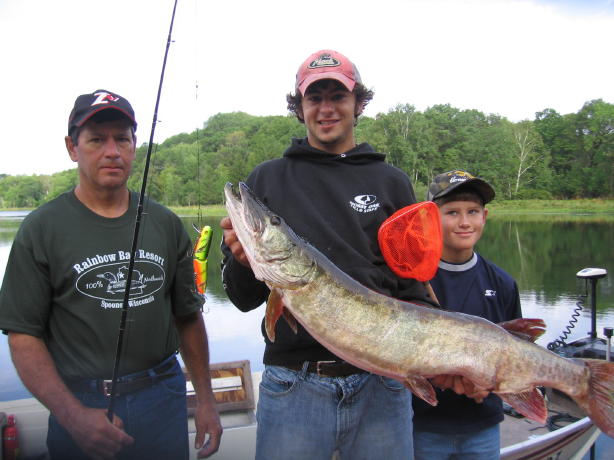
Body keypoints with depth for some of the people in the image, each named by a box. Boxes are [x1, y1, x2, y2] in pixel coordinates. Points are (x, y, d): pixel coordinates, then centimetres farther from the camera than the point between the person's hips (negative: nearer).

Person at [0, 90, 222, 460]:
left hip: (163, 399, 3)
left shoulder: (165, 224, 3)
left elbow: (188, 316, 8)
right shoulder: (42, 228, -6)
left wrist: (206, 400, 5)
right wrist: (72, 415, -20)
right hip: (81, 404, -2)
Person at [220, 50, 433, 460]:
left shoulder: (392, 182, 7)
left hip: (381, 385, 1)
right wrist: (243, 261, -16)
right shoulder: (267, 179, 5)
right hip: (293, 386, 0)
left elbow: (413, 288, 6)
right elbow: (244, 299, 6)